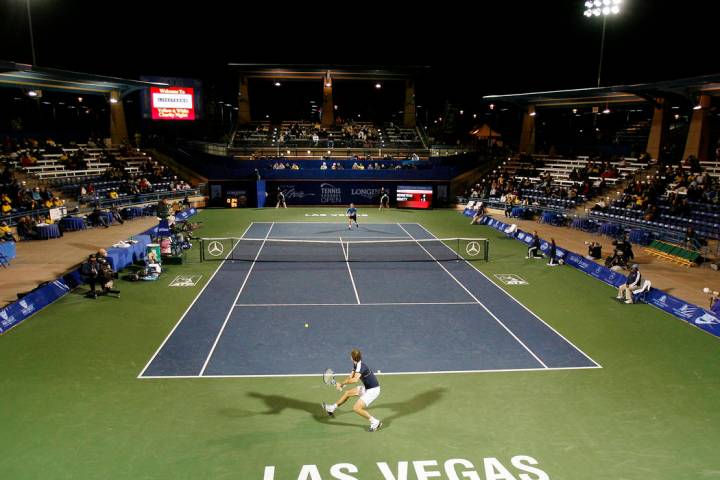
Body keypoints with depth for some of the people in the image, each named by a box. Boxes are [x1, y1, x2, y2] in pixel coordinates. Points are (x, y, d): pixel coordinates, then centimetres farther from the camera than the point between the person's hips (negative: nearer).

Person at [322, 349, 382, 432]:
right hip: (367, 388, 10)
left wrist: (341, 383, -32)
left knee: (356, 408, -15)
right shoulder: (356, 364, 3)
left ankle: (375, 422, -3)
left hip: (373, 390, -10)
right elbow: (350, 377, 5)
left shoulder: (361, 366, -27)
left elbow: (355, 379, -42)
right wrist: (341, 385, -10)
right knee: (348, 393, 18)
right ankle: (332, 408, 36)